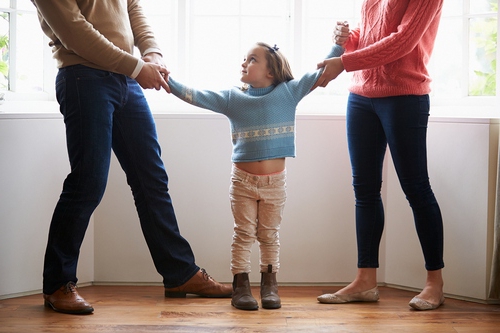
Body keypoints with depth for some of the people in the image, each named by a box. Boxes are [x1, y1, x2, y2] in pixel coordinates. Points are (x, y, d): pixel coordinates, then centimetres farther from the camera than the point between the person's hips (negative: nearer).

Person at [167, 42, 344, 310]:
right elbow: (196, 96, -5)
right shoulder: (232, 98, -1)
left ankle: (269, 285, 19)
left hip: (275, 181, 0)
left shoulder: (289, 91, -2)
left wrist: (339, 44, -11)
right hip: (243, 180, 0)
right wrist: (168, 81, -14)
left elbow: (322, 72, -3)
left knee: (269, 235, 10)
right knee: (244, 233, 3)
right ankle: (240, 286, 8)